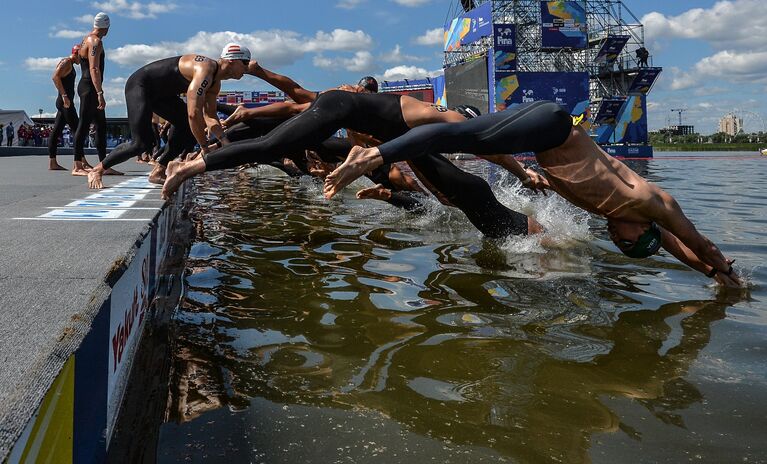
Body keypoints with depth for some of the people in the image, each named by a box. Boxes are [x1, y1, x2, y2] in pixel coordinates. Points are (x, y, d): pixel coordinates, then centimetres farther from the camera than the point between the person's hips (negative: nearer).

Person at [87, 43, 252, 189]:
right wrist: (205, 147, -30)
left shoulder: (215, 82, 2)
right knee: (142, 143, -16)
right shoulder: (205, 69, -29)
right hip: (139, 85, -10)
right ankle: (97, 171, 2)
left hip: (160, 92, 10)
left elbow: (210, 117, 3)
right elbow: (193, 113, -37)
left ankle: (158, 172, 7)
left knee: (193, 128, -1)